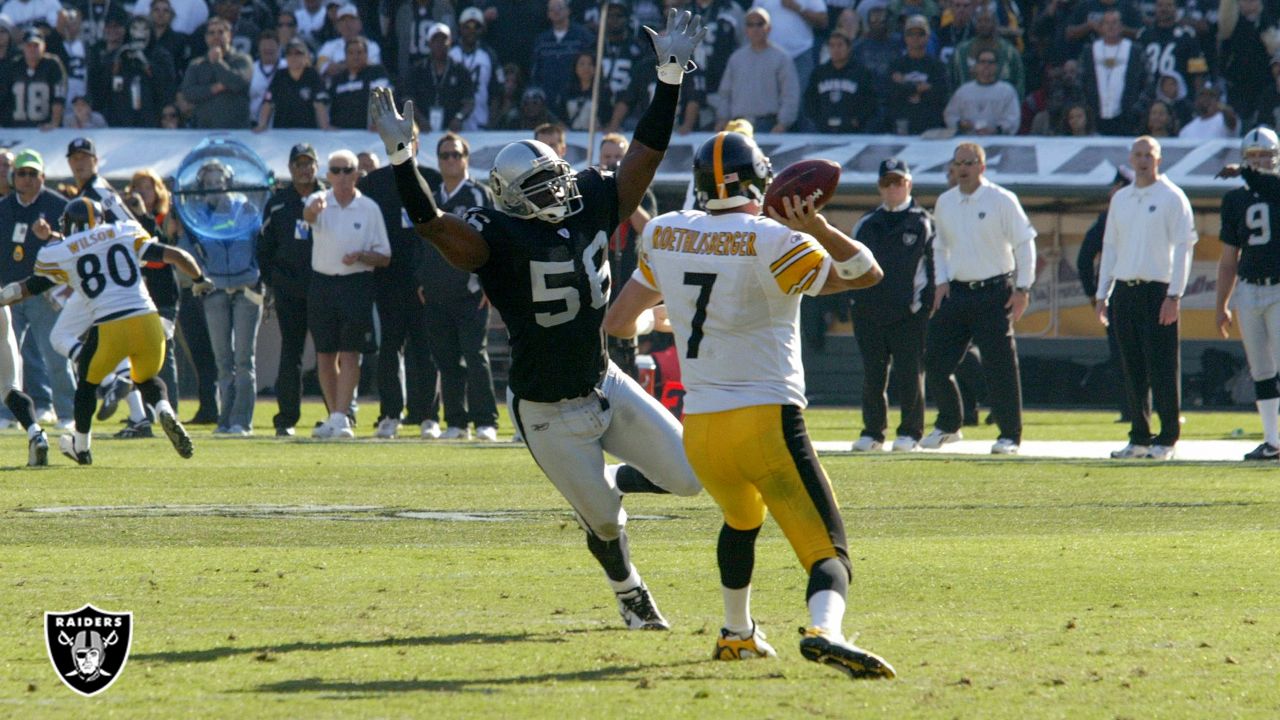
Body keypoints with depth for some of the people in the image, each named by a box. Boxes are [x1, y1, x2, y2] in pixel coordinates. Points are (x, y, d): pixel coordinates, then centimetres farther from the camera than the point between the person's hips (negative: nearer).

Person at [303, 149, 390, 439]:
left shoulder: (369, 209, 0)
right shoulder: (320, 202, 1)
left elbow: (384, 257, 3)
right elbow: (309, 216, -25)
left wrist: (360, 257, -17)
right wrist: (314, 209, -49)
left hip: (356, 285, -2)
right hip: (322, 283, 2)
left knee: (350, 354, -9)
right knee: (325, 355, 7)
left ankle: (341, 418, -13)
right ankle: (335, 416, 18)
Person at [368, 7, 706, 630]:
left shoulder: (593, 207, -4)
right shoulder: (499, 239, -21)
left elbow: (646, 153, 1)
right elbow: (430, 223, -34)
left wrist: (670, 76, -3)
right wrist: (401, 158, -46)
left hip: (605, 388, 6)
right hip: (548, 412, -6)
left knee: (687, 477, 4)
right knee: (605, 521, 4)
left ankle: (603, 482, 32)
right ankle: (630, 597, 35)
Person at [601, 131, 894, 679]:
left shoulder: (664, 236, 6)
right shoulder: (771, 243, -10)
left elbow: (619, 323, 16)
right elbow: (865, 274, 0)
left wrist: (654, 315, 36)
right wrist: (815, 227, -4)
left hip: (699, 429, 6)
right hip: (768, 422, -6)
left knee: (741, 521, 36)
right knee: (829, 553, -9)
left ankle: (737, 634, 47)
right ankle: (824, 630, -38)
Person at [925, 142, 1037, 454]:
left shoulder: (1002, 200, -6)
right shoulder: (945, 203, 10)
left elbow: (1024, 242, -5)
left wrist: (1022, 288, -9)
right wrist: (941, 281, 7)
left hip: (994, 291, -5)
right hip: (956, 291, 5)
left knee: (1000, 365, -6)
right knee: (935, 360, 2)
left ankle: (1010, 435, 1)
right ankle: (948, 425, 20)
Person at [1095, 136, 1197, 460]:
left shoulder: (1172, 197, -3)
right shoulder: (1120, 199, 16)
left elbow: (1184, 247, -8)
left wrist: (1174, 296, -15)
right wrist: (1102, 295, 14)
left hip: (1158, 290, -6)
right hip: (1124, 290, 6)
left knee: (1162, 367, -6)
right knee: (1133, 369, 7)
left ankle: (1167, 438, -3)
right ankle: (1139, 437, 12)